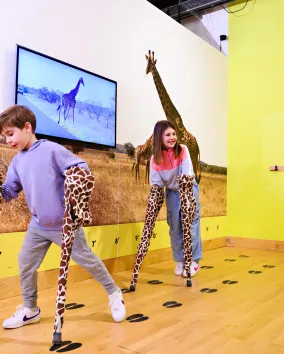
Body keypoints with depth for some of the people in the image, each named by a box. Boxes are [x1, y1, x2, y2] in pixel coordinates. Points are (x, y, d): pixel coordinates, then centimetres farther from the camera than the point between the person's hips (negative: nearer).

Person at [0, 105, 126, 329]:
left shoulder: (52, 150, -15)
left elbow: (82, 168, -15)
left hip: (65, 223, -6)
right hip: (38, 225, 7)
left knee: (86, 259, 4)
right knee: (26, 263, 9)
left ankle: (114, 293, 26)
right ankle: (30, 309, 31)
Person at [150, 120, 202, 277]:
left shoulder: (182, 150, -21)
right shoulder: (155, 158, -15)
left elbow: (187, 175, -28)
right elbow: (155, 183, -12)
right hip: (172, 192, 3)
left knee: (190, 224, -5)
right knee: (175, 227, 8)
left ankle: (194, 261, 8)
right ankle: (180, 261, 23)